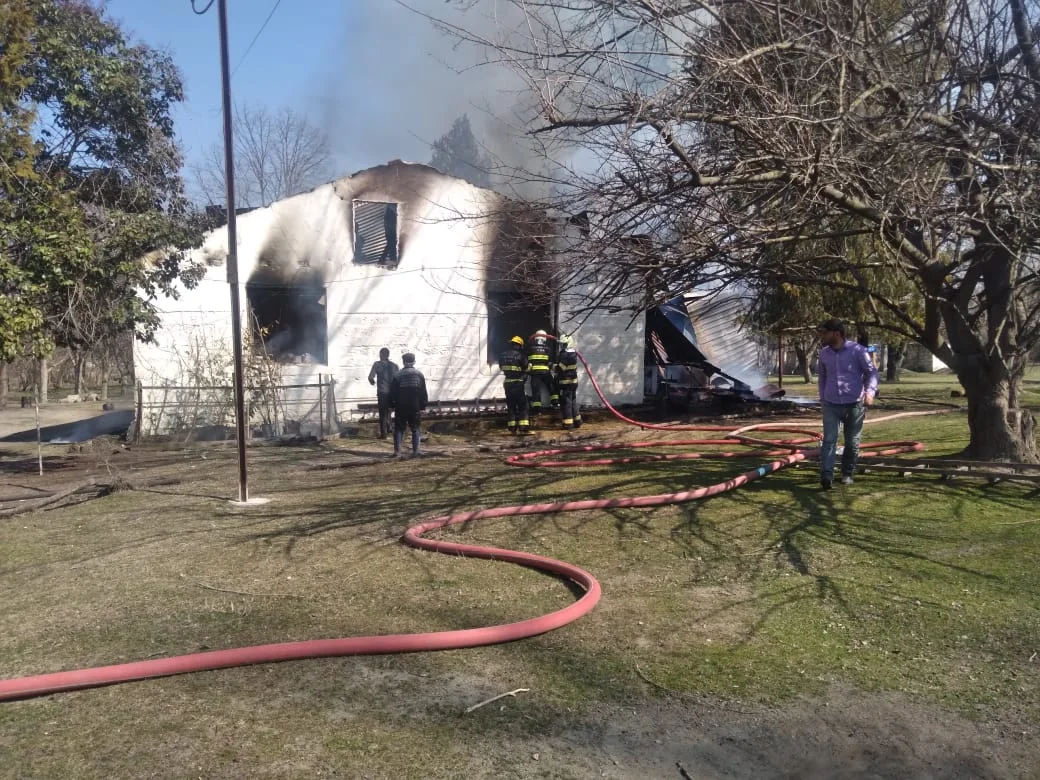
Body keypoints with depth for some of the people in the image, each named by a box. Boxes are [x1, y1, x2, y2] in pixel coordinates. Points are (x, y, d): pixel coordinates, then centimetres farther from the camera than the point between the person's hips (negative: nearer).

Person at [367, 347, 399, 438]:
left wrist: (373, 382, 10)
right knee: (388, 411, 21)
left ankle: (383, 433, 4)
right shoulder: (394, 365, 3)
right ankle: (388, 430, 27)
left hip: (382, 392, -4)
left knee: (383, 412, 3)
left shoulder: (377, 364, -6)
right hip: (392, 392, 4)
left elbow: (370, 377, -10)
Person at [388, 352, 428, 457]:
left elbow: (393, 392, -2)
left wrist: (393, 405, 5)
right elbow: (423, 392, 3)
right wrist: (423, 407, 6)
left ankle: (397, 450, 0)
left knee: (399, 429, 5)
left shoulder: (398, 375, -2)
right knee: (415, 429, 8)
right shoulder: (419, 374, 2)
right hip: (415, 407, 1)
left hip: (401, 408, -1)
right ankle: (415, 450, 4)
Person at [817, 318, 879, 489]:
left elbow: (872, 372, -7)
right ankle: (826, 475, -17)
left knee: (852, 442, 9)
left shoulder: (858, 350, -7)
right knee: (829, 439, -11)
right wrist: (822, 399, 20)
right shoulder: (824, 353, 6)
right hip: (831, 404, 2)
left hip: (854, 404, -2)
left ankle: (847, 473, 25)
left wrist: (870, 392, -24)